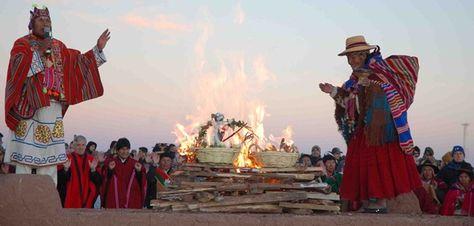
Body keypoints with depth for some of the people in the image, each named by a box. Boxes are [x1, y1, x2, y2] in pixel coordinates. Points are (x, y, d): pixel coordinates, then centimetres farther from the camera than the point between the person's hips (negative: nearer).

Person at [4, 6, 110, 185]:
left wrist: (98, 49, 7)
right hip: (28, 106, -5)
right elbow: (18, 68, -15)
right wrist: (40, 52, -16)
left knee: (49, 158, 4)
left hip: (52, 107, 5)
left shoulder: (58, 46, 18)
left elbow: (79, 61, 17)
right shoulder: (22, 44, 3)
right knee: (25, 157, -9)